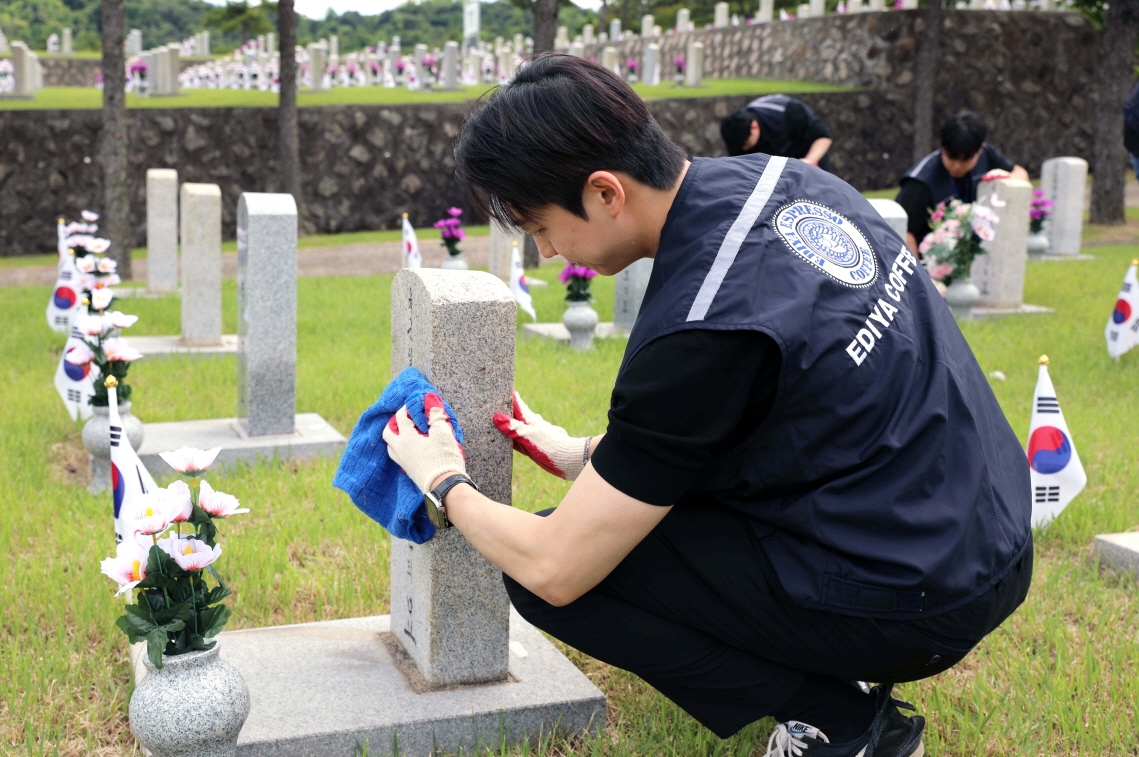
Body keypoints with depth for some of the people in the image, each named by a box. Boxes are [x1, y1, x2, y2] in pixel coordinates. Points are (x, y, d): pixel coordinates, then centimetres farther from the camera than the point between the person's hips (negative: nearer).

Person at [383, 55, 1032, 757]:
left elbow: (554, 571, -17)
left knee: (545, 573, -7)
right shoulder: (782, 179, -1)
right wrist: (588, 453, 18)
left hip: (918, 605, -9)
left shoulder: (701, 331, -27)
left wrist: (445, 483, 1)